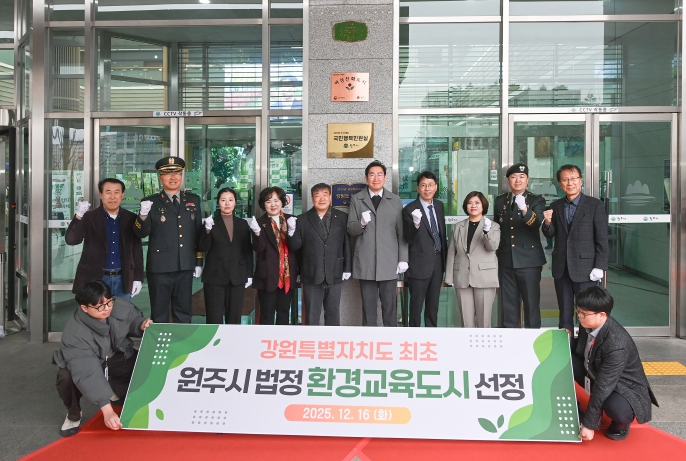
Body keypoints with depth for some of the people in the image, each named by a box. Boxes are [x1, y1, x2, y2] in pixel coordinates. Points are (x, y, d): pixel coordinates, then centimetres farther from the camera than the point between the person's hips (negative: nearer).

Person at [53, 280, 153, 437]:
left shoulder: (121, 306, -25)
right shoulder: (75, 333, -36)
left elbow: (134, 319, 1)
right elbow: (87, 374, -43)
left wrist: (142, 325, -26)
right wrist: (107, 410, -49)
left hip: (118, 358, 3)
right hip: (85, 363, -3)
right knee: (66, 377, -37)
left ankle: (116, 393, 9)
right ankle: (73, 415, -3)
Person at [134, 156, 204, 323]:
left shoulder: (193, 200, 8)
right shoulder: (151, 202, -1)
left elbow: (198, 233, 10)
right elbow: (142, 233, -7)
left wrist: (199, 262, 8)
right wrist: (143, 215, -27)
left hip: (185, 266, 3)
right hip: (160, 267, -3)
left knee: (183, 312, 14)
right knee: (160, 313, 8)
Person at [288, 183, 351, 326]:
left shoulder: (342, 217, 3)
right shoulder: (303, 220, 1)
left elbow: (347, 244, 4)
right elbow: (295, 247, 0)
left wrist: (347, 268, 2)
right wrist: (291, 233, -19)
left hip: (334, 275, 1)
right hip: (311, 276, 0)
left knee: (333, 315, 12)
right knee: (311, 317, 8)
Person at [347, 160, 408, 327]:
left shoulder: (395, 200, 8)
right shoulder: (356, 199, 6)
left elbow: (401, 232, 6)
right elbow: (351, 230, 3)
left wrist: (403, 259, 1)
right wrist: (361, 223, -18)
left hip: (389, 262, 0)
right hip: (365, 262, 0)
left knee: (389, 305, 5)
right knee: (368, 305, 6)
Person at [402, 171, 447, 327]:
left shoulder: (439, 205, 5)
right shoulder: (409, 209, -14)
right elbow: (408, 239, -18)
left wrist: (445, 256, 17)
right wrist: (416, 224, -37)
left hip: (438, 261, 6)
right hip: (420, 263, -6)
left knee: (433, 304, 17)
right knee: (416, 304, 5)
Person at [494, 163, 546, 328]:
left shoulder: (537, 201, -2)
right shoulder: (500, 200, 10)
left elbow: (537, 223, -22)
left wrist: (524, 209, -40)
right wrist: (496, 252, 13)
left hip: (528, 260, -4)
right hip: (505, 260, 4)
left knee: (531, 303, 2)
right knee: (508, 303, 11)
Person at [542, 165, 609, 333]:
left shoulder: (595, 205, -4)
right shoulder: (555, 206, 8)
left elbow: (602, 238, -6)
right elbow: (550, 235, 8)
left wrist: (599, 267, -11)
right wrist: (547, 222, -13)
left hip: (585, 268, -4)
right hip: (561, 268, 4)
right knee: (565, 313, 13)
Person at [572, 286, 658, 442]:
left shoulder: (616, 345, -34)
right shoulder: (588, 324, -12)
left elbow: (603, 388, -29)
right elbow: (581, 349, 9)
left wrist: (589, 424, -23)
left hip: (624, 388, -7)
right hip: (596, 376, 7)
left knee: (616, 409, -39)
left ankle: (621, 422, 1)